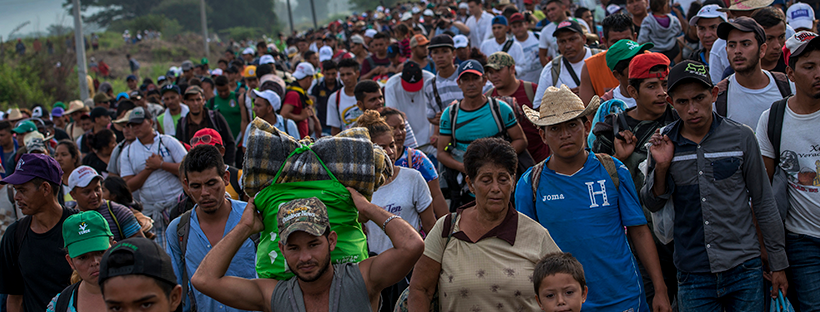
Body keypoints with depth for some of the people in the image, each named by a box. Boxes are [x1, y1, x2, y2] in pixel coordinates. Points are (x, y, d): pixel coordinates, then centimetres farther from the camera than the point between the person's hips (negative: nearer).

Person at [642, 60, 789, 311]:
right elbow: (652, 204, 5)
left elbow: (763, 203, 3)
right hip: (693, 274, 1)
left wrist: (778, 264, 5)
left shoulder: (740, 137, -3)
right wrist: (661, 166, -13)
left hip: (744, 270, -1)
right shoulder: (662, 143, 0)